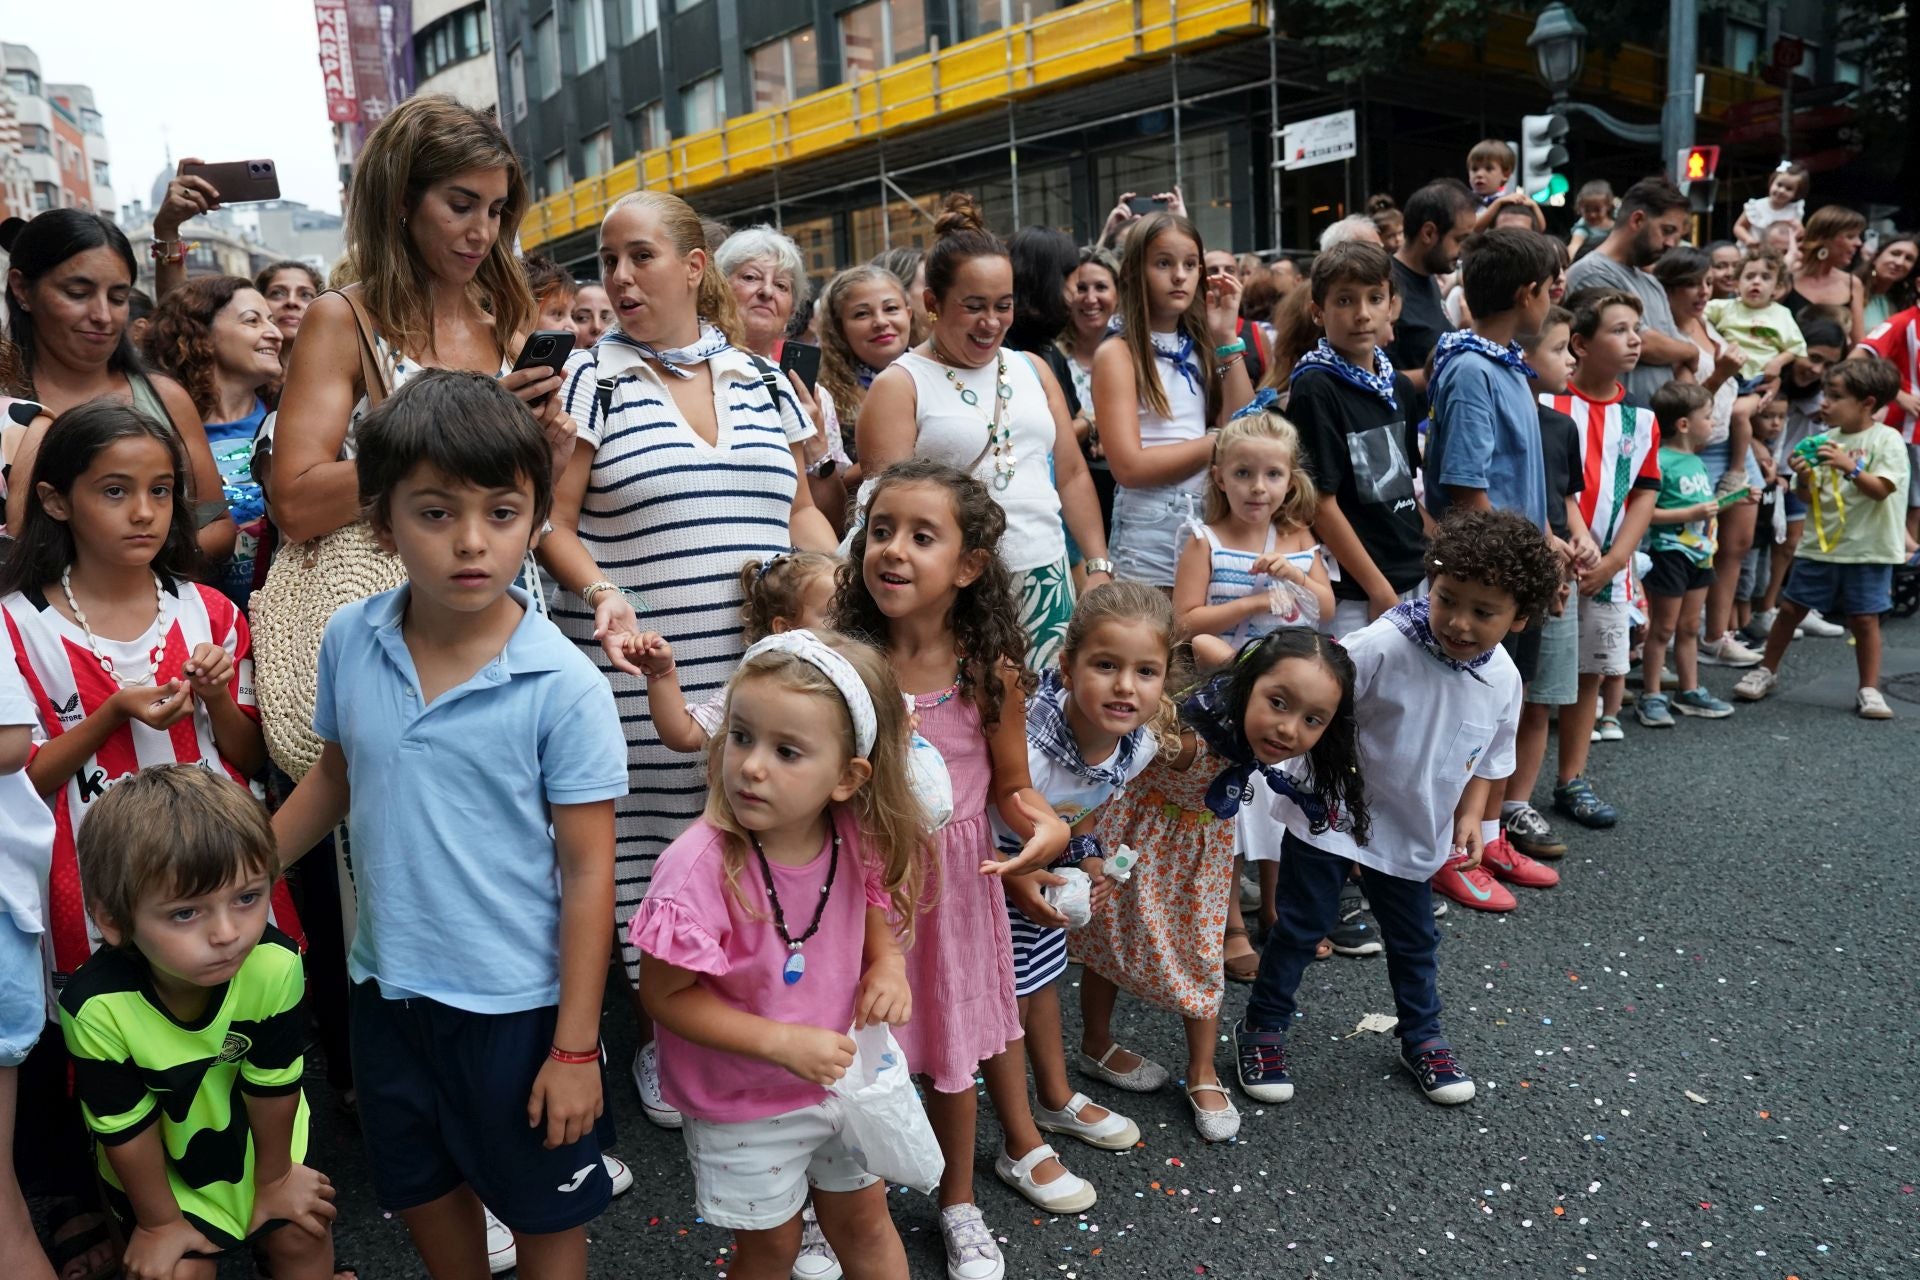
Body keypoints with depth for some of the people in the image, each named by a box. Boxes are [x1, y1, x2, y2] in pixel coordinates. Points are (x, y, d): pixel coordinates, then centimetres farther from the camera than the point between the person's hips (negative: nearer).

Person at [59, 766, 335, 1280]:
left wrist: (274, 1178, -1)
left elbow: (273, 1082, -17)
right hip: (162, 1161, -1)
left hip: (259, 1137, 1)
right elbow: (126, 1127, -18)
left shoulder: (275, 965, -34)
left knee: (301, 1237, 9)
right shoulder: (97, 1006, -35)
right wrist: (158, 1223, -3)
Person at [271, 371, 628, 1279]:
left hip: (517, 1002, -5)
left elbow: (588, 872, -17)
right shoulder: (349, 641, -8)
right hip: (386, 986, 5)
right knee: (421, 1189, 27)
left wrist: (576, 1046, -13)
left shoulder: (562, 686, -22)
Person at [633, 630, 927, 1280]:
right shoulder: (699, 866, -33)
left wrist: (888, 964, -16)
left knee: (863, 1222, 26)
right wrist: (783, 1041, -28)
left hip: (841, 1076, 4)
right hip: (744, 1105, -4)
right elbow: (665, 995, -22)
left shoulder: (858, 838, -19)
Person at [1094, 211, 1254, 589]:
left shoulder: (1200, 346, 11)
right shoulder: (1117, 354, -6)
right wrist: (1217, 443, -9)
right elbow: (1129, 466, -16)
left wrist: (1227, 339, -2)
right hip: (1149, 538, -5)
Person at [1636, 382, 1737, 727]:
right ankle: (1650, 696, 9)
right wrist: (1692, 513, -22)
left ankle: (1690, 691, 26)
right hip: (1669, 553, -8)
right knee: (1663, 628, 0)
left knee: (1689, 627, 16)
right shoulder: (1661, 461, -17)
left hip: (1699, 554, 8)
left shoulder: (1697, 462, 10)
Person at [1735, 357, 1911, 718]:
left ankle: (1869, 690, 14)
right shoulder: (1825, 440, 4)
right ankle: (1767, 671, 23)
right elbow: (1809, 498, 4)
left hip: (1866, 549, -3)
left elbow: (1881, 490, -16)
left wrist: (1849, 466, -26)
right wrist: (1803, 477, -16)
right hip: (1820, 543, 4)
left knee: (1864, 618, 2)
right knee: (1790, 608, 7)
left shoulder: (1887, 439, -6)